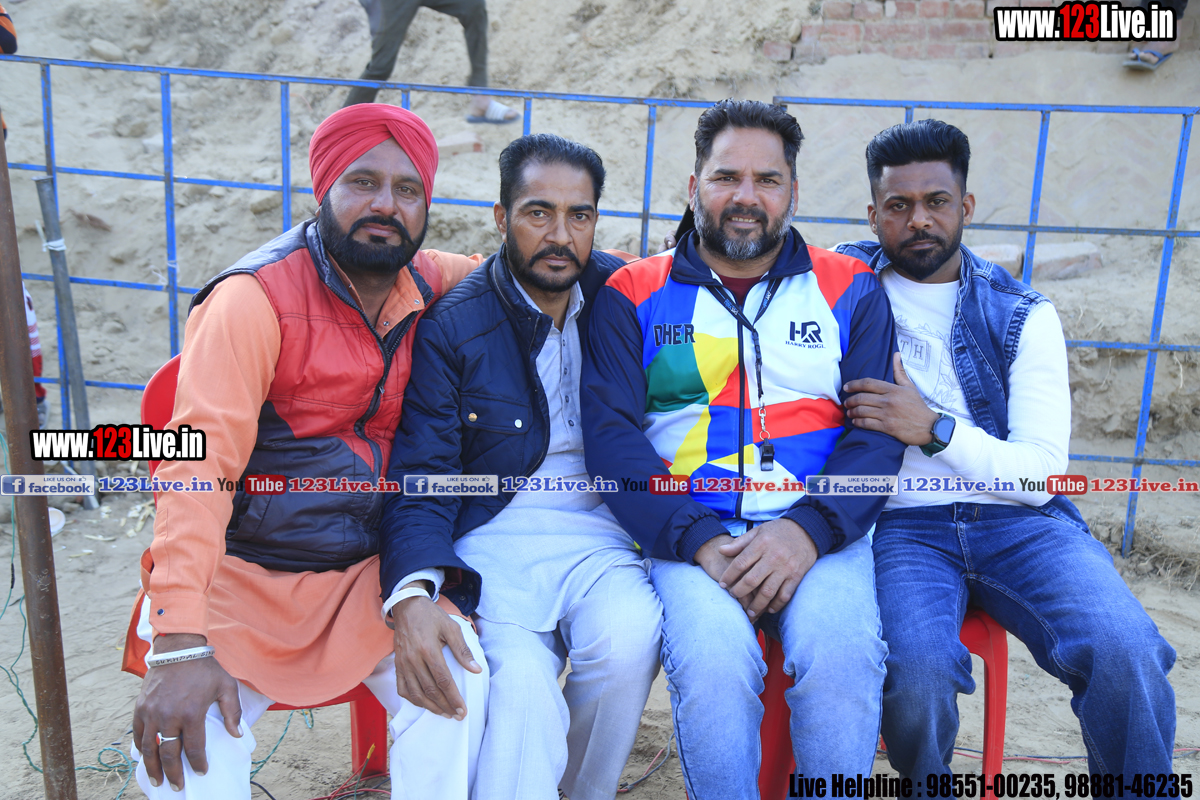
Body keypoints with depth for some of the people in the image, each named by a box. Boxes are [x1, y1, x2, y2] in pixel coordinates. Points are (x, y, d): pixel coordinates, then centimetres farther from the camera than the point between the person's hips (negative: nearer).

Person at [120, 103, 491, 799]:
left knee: (460, 682, -19)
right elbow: (200, 461, -22)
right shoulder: (255, 297, -14)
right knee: (185, 743, -25)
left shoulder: (423, 283, 3)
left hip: (364, 577, 4)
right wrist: (180, 644, -30)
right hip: (242, 576, -3)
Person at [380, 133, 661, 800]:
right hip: (496, 540, -2)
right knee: (522, 683, -30)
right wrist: (414, 591, -25)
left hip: (601, 532, 3)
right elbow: (419, 478, -7)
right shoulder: (450, 327, -3)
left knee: (627, 641, -27)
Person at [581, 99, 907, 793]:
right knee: (712, 663, -29)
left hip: (819, 533, 1)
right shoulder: (635, 294, 10)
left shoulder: (851, 291, 13)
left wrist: (808, 529, -14)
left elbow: (878, 432, 4)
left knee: (843, 658, -27)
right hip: (689, 532, 0)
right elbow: (611, 433, -1)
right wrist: (698, 540, -14)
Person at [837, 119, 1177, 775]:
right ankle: (929, 784, 3)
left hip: (1018, 523, 2)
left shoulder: (1023, 316, 8)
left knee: (1126, 654, -26)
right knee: (916, 670, -30)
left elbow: (1040, 474, 0)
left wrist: (934, 428, -14)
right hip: (901, 525, -1)